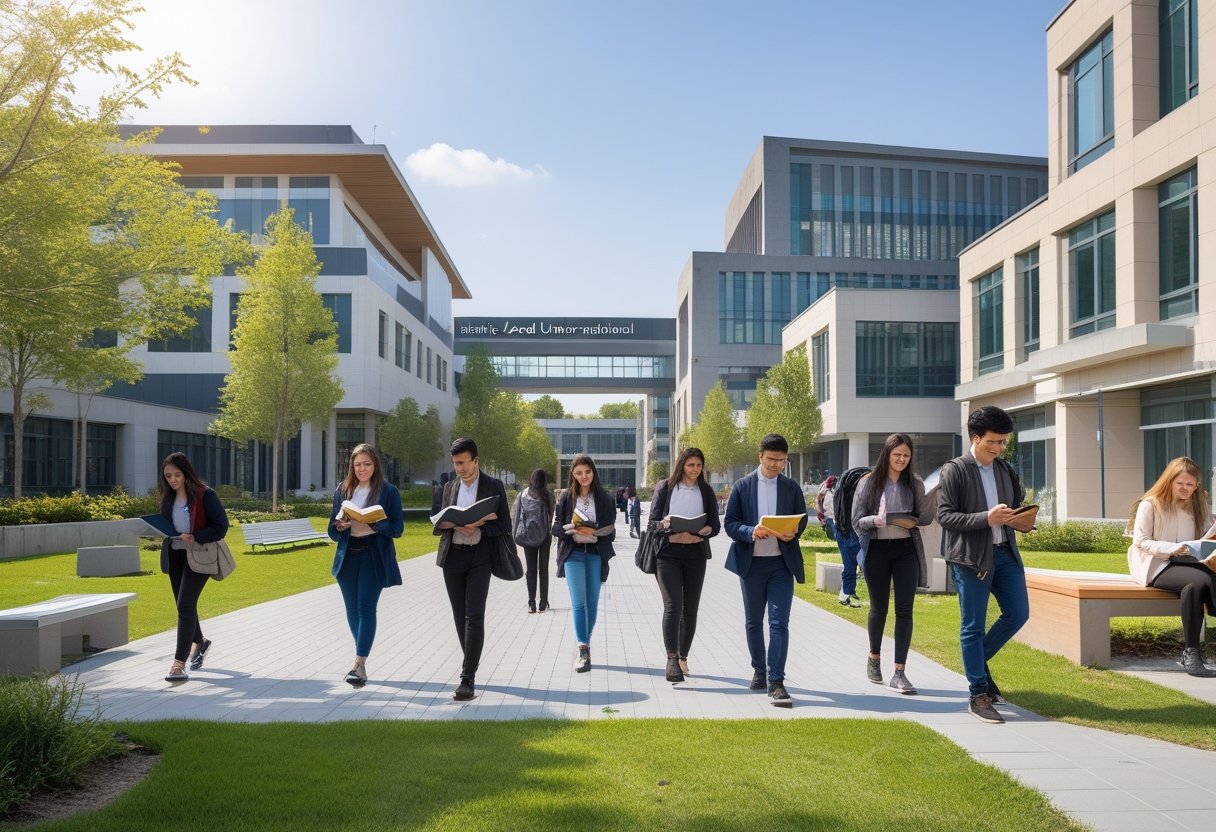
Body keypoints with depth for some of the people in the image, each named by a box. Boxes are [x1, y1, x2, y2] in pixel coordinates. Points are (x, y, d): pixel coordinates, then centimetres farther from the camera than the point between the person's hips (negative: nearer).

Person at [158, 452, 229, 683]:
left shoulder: (205, 495, -13)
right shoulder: (167, 497, 7)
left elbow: (221, 527, -13)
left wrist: (195, 538, -24)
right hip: (174, 555, 7)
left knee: (185, 605, -14)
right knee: (183, 605, 17)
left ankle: (179, 663, -12)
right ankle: (199, 642, 43)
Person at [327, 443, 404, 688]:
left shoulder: (389, 491, -1)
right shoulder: (342, 490, 9)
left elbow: (397, 528, -5)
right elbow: (332, 532, 10)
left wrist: (373, 523, -21)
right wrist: (341, 525, -13)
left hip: (374, 557, -4)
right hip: (347, 557, 4)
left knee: (366, 609, -10)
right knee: (353, 610, 9)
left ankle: (359, 664, -13)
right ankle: (362, 656, 25)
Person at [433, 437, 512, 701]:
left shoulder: (494, 486, 0)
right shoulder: (450, 486, 13)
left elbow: (504, 525, -2)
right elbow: (439, 525, 11)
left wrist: (477, 528, -18)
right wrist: (459, 523, -10)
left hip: (479, 557, -4)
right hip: (452, 557, 5)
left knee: (474, 617, -11)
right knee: (460, 616, 10)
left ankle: (468, 679, -13)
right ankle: (471, 665, 24)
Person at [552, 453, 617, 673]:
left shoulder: (605, 498, 4)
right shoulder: (566, 497, 4)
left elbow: (611, 530, 3)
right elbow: (556, 527, 2)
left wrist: (595, 537, -16)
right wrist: (574, 535, -16)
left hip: (596, 554, 1)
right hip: (573, 554, -1)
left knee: (592, 602, 7)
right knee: (578, 603, -9)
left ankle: (585, 645, 23)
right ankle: (583, 651, -10)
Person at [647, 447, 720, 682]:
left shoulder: (706, 491, 11)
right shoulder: (665, 488, 4)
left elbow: (716, 525, 8)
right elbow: (652, 522, 1)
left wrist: (705, 531, -14)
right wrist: (665, 524, -21)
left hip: (695, 554, 3)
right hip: (668, 553, -3)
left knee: (690, 609, 7)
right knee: (673, 606, -16)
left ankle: (683, 657, 20)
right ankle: (672, 659, -18)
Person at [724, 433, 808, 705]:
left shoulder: (792, 488, 5)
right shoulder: (742, 486, 1)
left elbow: (802, 519, 10)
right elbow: (730, 523, -1)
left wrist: (792, 533, -13)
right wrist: (751, 532, -21)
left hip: (782, 562, 0)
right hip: (751, 562, 0)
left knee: (779, 622, -9)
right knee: (754, 621, 13)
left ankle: (776, 682, -8)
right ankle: (759, 670, 31)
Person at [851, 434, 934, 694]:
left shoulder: (915, 483, 3)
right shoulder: (869, 482, -3)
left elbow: (926, 517, 6)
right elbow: (856, 521, -3)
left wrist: (913, 520, -17)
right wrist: (874, 520, -24)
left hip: (906, 549, 1)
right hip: (876, 549, -1)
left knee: (904, 609, -5)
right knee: (879, 607, 11)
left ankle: (899, 672, -1)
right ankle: (874, 658, 34)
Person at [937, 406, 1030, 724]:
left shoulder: (1006, 470, 12)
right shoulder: (954, 470, -8)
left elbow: (1018, 506, 23)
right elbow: (944, 516, -13)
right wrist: (986, 519, -24)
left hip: (1005, 552, 6)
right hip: (971, 557, -6)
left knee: (1018, 614, 6)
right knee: (973, 626, 1)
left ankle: (978, 660, 30)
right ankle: (978, 697, 10)